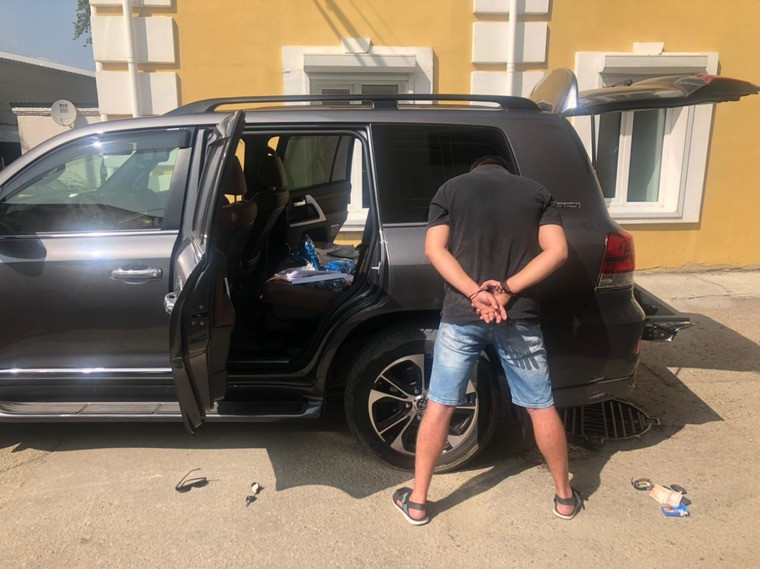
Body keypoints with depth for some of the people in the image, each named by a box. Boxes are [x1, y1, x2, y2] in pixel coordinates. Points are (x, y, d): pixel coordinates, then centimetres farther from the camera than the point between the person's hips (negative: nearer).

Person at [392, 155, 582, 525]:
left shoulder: (450, 189, 8)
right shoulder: (537, 192, 10)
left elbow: (434, 249, -5)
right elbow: (557, 251, -3)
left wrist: (476, 294, -13)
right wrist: (507, 290, -11)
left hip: (460, 316, 0)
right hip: (519, 318, 1)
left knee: (439, 407, 10)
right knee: (541, 407, 15)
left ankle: (417, 501, 19)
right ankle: (564, 497, 31)